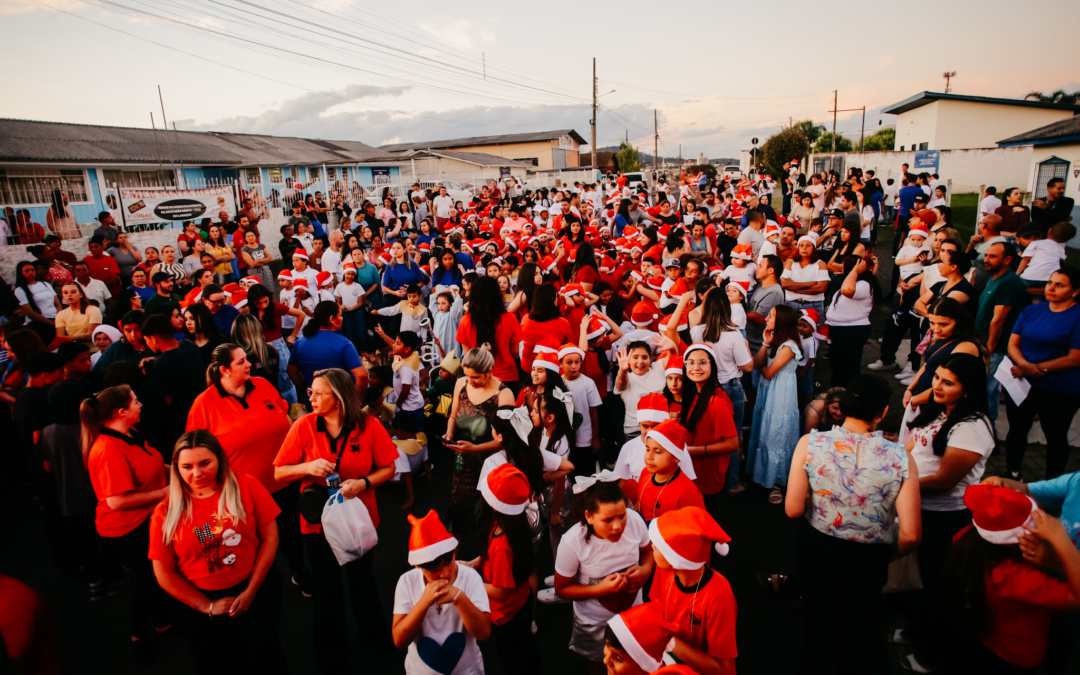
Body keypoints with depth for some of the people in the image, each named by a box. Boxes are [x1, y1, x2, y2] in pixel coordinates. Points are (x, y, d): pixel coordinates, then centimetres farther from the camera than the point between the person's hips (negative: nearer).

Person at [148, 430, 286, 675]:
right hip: (199, 604, 1)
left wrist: (251, 592, -11)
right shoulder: (166, 512, -8)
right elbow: (164, 573, -3)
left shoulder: (246, 487, -10)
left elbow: (270, 537, -8)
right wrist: (208, 606, -6)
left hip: (256, 589, -1)